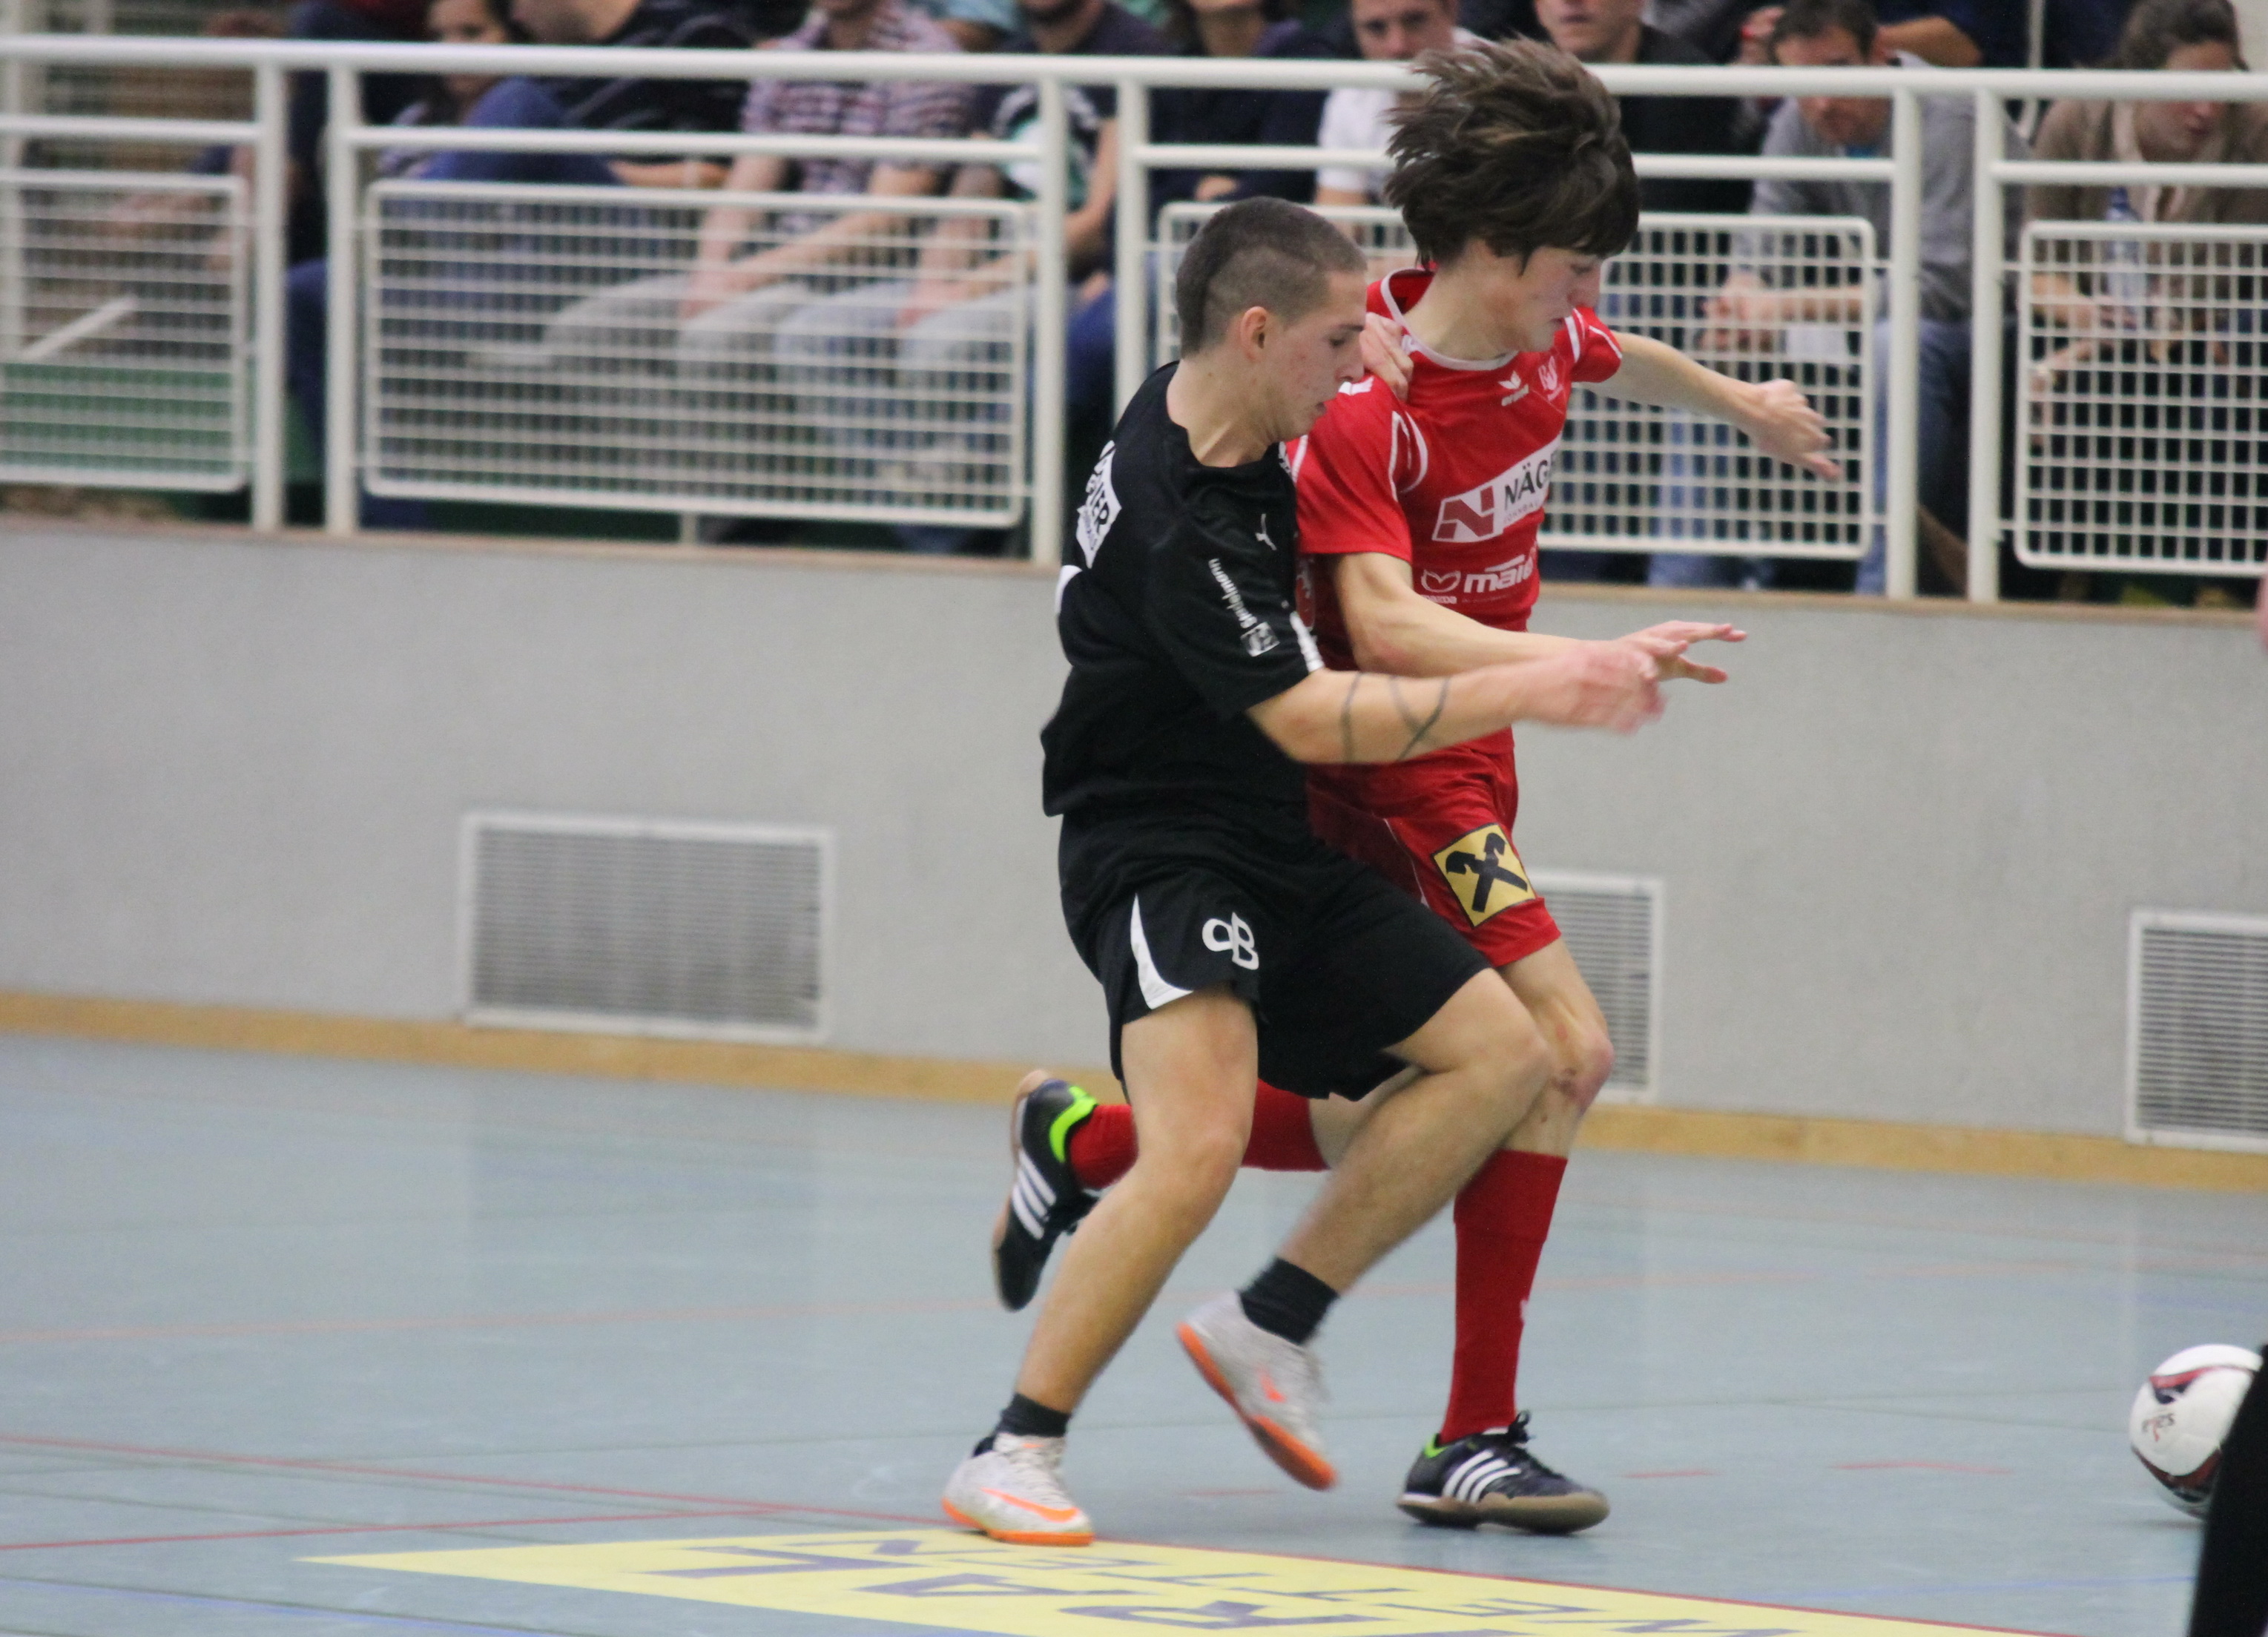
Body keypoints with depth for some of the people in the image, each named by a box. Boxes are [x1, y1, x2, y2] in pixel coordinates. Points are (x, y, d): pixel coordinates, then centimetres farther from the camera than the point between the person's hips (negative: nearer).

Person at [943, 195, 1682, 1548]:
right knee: (1200, 1154, -28)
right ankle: (1015, 1457, -17)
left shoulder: (1215, 413, 4)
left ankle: (1269, 1326, 5)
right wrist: (1526, 692, -28)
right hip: (1162, 860, -10)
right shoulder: (1182, 529, -25)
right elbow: (1318, 723, -27)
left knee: (1500, 1054, 1)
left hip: (1275, 857, 10)